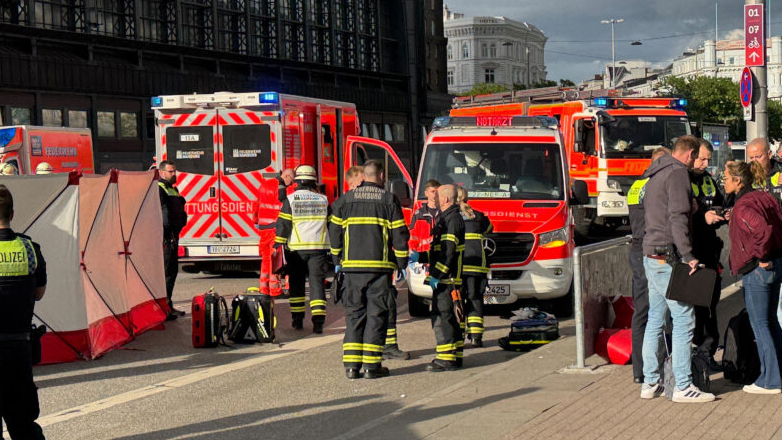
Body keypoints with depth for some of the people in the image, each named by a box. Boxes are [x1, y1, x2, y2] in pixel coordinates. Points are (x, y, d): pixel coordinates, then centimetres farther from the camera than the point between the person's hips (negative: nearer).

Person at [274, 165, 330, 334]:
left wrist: (278, 246, 1)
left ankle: (297, 319, 15)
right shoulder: (323, 200, 7)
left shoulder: (290, 199, -2)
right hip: (319, 248, 1)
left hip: (297, 248, -1)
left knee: (296, 283, 12)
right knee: (317, 282, -1)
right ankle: (318, 321, -11)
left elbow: (283, 225, -4)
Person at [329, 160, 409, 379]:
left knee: (354, 312, 8)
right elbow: (399, 235, -1)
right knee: (376, 313, 2)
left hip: (352, 266, 2)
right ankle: (371, 365, 0)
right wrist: (401, 264, 7)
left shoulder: (345, 200, 7)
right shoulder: (389, 200, 0)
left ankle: (351, 364, 3)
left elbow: (334, 232, 9)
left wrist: (337, 261, 19)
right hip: (380, 266, -2)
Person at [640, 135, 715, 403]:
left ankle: (650, 383, 16)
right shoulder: (678, 173, -10)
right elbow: (678, 217, -19)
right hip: (668, 258, -10)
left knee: (655, 320, 13)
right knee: (684, 319, -8)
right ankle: (683, 386, -8)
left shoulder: (655, 175, 20)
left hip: (651, 256, 10)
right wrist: (688, 255, -22)